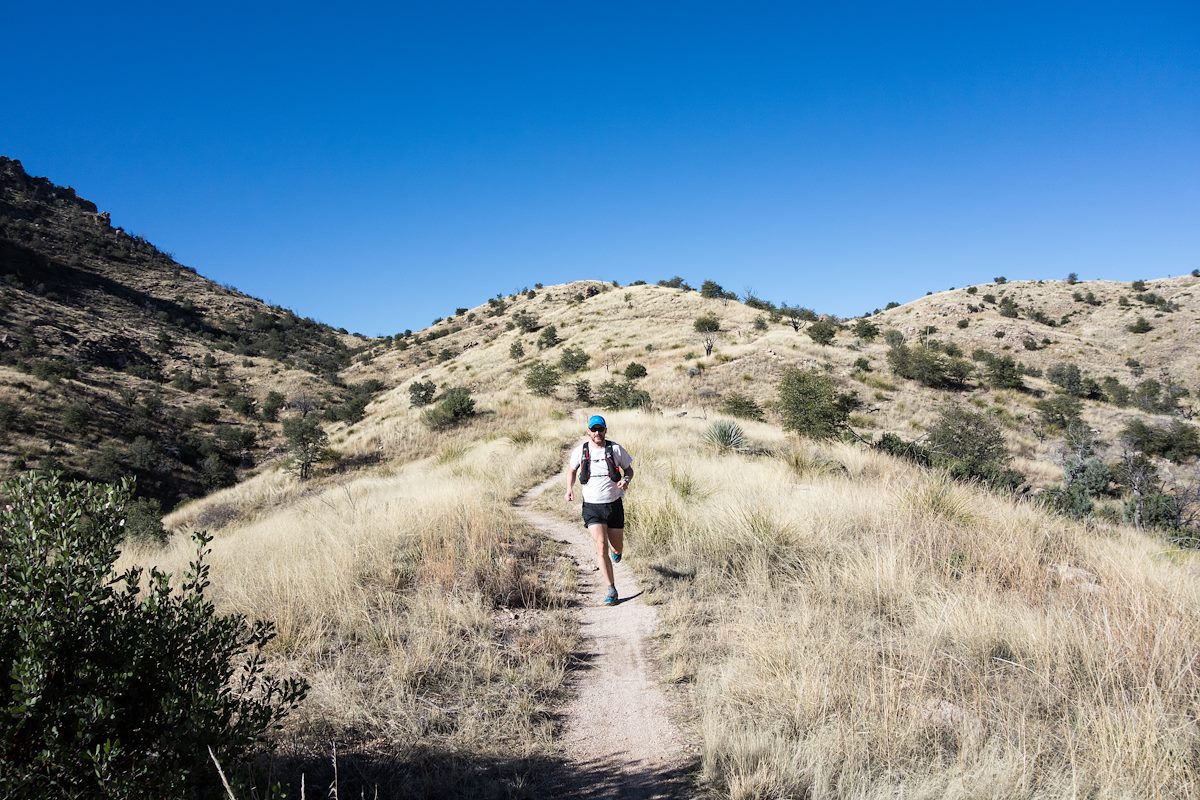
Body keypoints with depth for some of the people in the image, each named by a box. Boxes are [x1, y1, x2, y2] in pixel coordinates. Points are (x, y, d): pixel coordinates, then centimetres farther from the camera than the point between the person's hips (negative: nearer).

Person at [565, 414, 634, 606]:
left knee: (617, 546, 12)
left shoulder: (615, 449, -5)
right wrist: (569, 487, -1)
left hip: (614, 504, 1)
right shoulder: (580, 450, -2)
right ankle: (611, 589, -3)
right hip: (592, 506, -1)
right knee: (601, 547, -13)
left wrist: (626, 480, -15)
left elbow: (629, 469, 7)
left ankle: (617, 551, 53)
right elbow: (572, 470, 16)